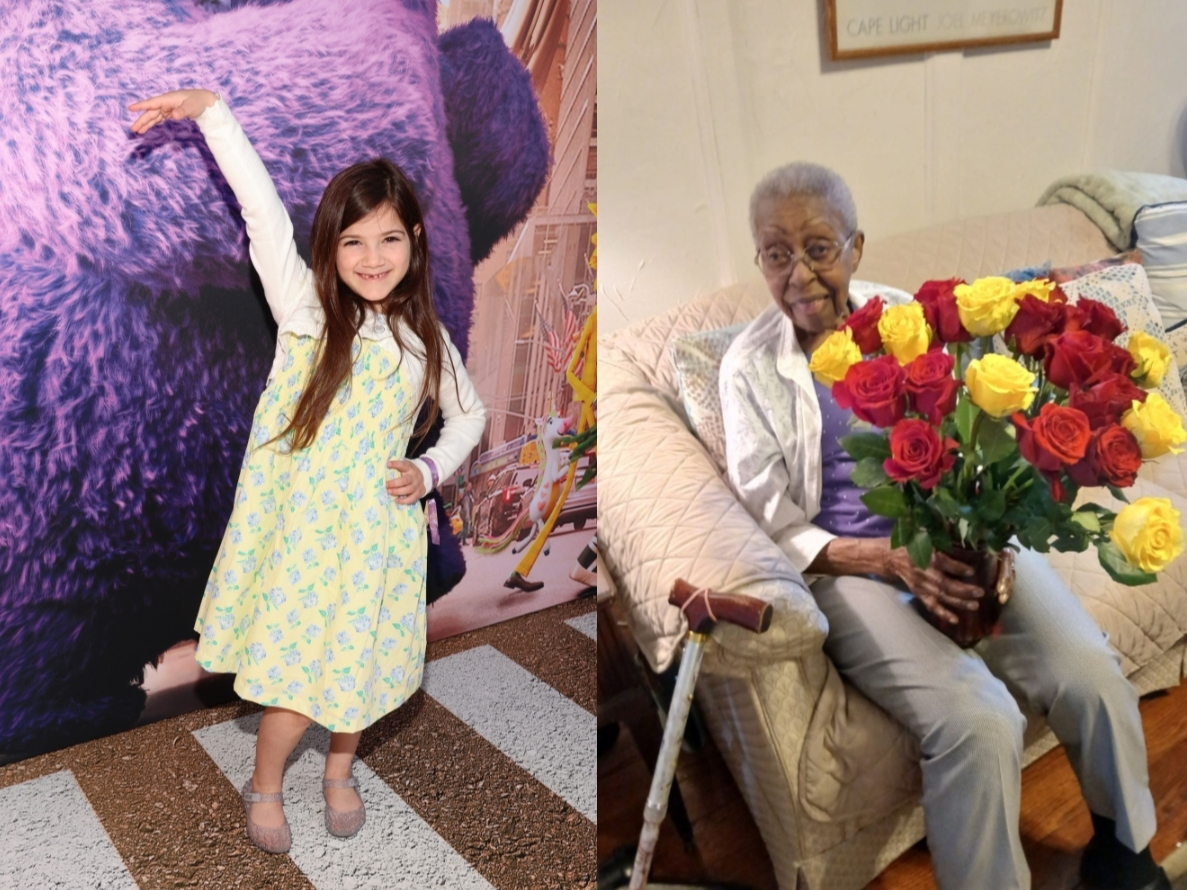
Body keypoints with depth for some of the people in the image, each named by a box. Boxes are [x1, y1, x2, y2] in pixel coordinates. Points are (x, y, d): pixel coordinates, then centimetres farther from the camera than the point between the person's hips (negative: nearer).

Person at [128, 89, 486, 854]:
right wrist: (209, 108, -31)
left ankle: (341, 770, 45)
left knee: (362, 663, 16)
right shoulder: (306, 311, -11)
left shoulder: (425, 339, -1)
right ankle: (265, 786, 36)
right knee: (298, 670, 7)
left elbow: (469, 414, 12)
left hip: (379, 532, 3)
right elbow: (265, 212, -22)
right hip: (303, 527, -2)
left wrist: (430, 472, -5)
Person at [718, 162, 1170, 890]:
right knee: (980, 723, -25)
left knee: (1092, 675, -14)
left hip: (957, 538, 4)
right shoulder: (751, 368, -5)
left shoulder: (901, 316, 3)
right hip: (847, 565, -3)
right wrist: (890, 561, -19)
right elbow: (775, 528, -5)